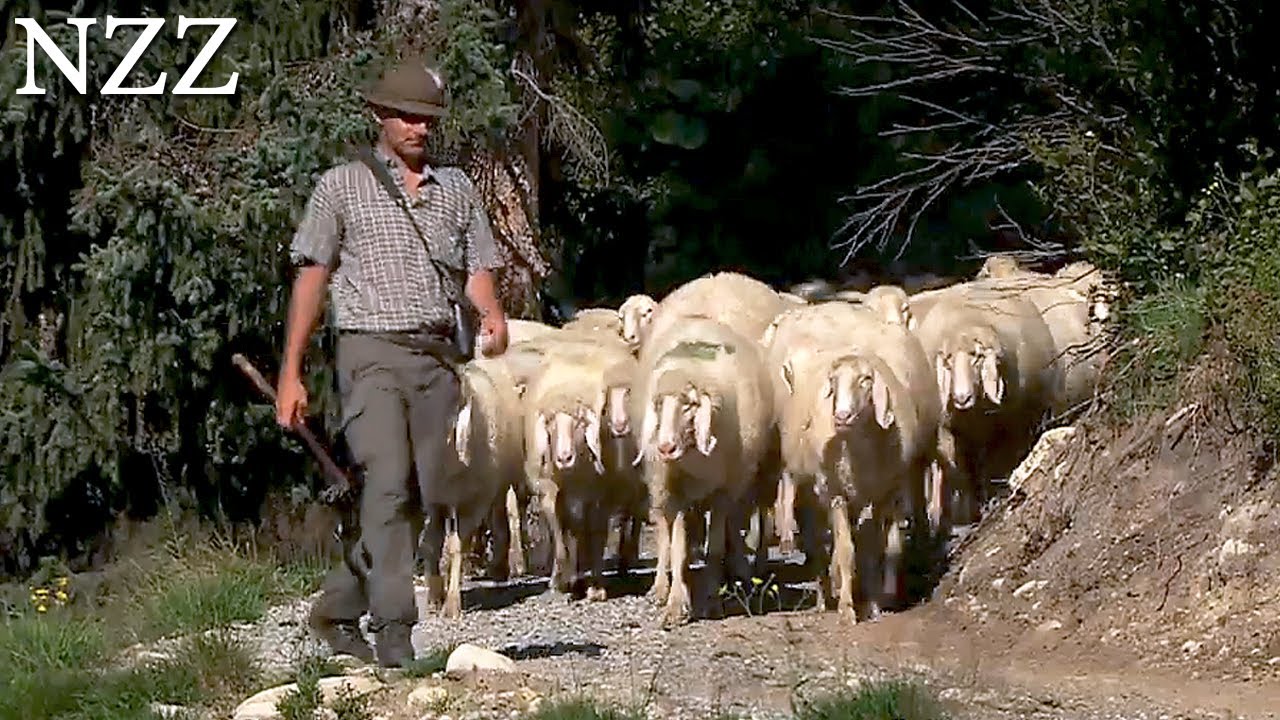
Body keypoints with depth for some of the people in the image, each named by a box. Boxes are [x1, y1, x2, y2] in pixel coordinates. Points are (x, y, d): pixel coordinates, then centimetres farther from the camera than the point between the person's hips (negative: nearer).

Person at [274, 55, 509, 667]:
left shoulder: (456, 190, 18)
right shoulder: (342, 186, 7)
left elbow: (477, 270, 17)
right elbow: (311, 278, 6)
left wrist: (492, 314, -8)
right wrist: (290, 375, 1)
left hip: (437, 358, 4)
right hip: (371, 352, -4)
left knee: (422, 498, 3)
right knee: (388, 485, -18)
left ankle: (338, 610, 18)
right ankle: (394, 629, -18)